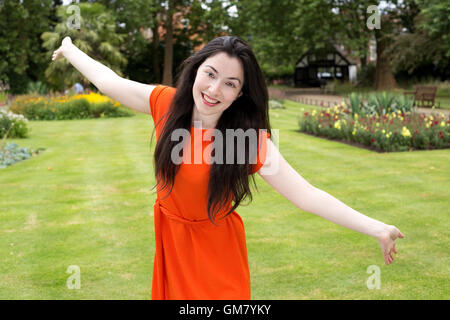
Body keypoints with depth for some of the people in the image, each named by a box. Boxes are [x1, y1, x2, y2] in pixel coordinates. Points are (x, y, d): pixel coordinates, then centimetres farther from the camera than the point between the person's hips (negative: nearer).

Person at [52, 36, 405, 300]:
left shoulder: (251, 140, -22)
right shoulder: (167, 102, -12)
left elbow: (306, 195, -27)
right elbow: (110, 82, 3)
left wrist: (377, 228, -34)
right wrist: (71, 50, 16)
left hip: (216, 249, -3)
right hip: (170, 240, 4)